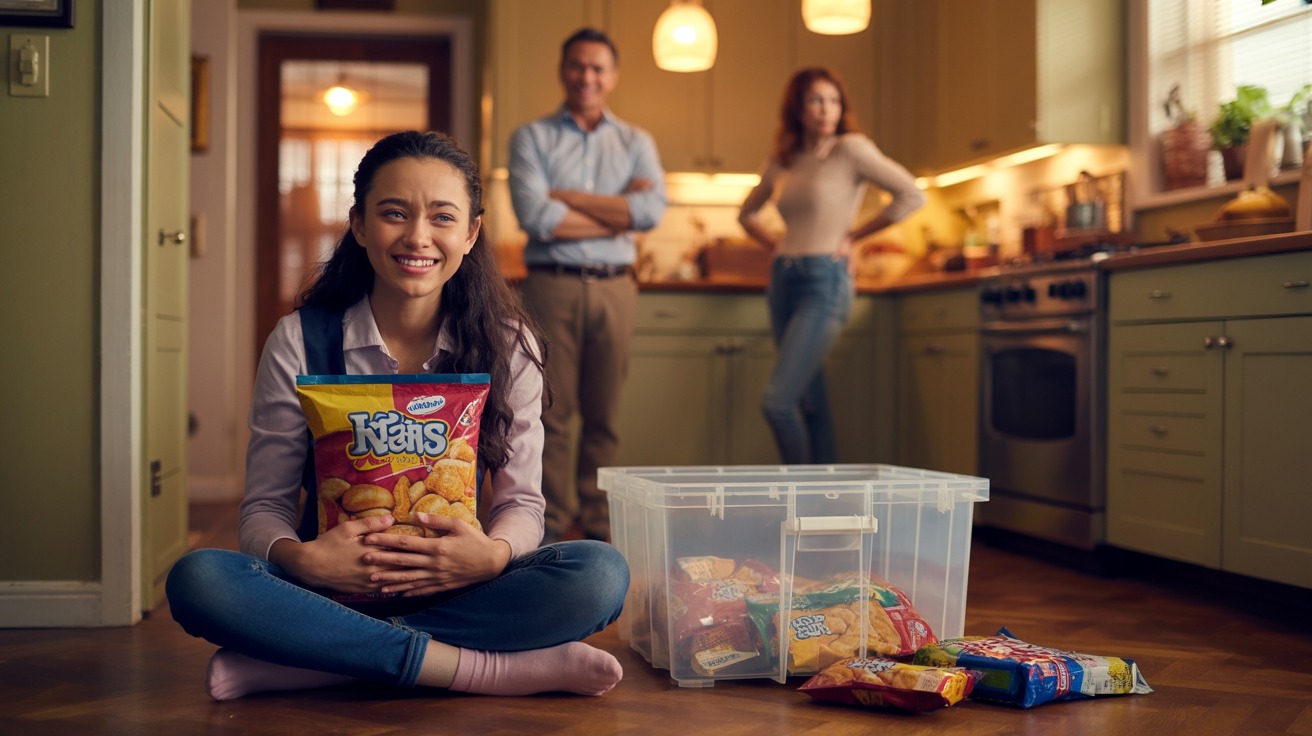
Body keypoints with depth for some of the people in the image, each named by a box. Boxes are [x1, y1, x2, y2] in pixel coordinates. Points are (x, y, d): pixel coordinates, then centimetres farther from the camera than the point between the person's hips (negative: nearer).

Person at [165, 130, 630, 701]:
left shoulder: (507, 345, 2)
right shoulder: (299, 343, -1)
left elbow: (521, 501, 1)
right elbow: (265, 507, -2)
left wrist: (493, 556, -24)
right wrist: (301, 559, -26)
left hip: (455, 589, 1)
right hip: (332, 584, 0)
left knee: (601, 574, -28)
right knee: (198, 579, -30)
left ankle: (294, 664, -27)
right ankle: (488, 666, -29)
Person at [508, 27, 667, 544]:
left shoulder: (636, 143, 12)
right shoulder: (532, 138, 6)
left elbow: (652, 210, -6)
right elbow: (534, 216, -11)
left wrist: (568, 197, -8)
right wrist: (618, 213, -6)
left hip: (614, 288, 2)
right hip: (551, 285, -2)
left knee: (603, 415, 7)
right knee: (551, 413, -1)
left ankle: (598, 525, 15)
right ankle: (551, 525, 7)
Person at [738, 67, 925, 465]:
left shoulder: (850, 149, -5)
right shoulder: (780, 161, 11)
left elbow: (911, 196, -11)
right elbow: (747, 213, 28)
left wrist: (854, 235, -5)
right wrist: (776, 244, 11)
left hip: (825, 282, -6)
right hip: (783, 281, 6)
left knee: (777, 400, -15)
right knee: (810, 401, 10)